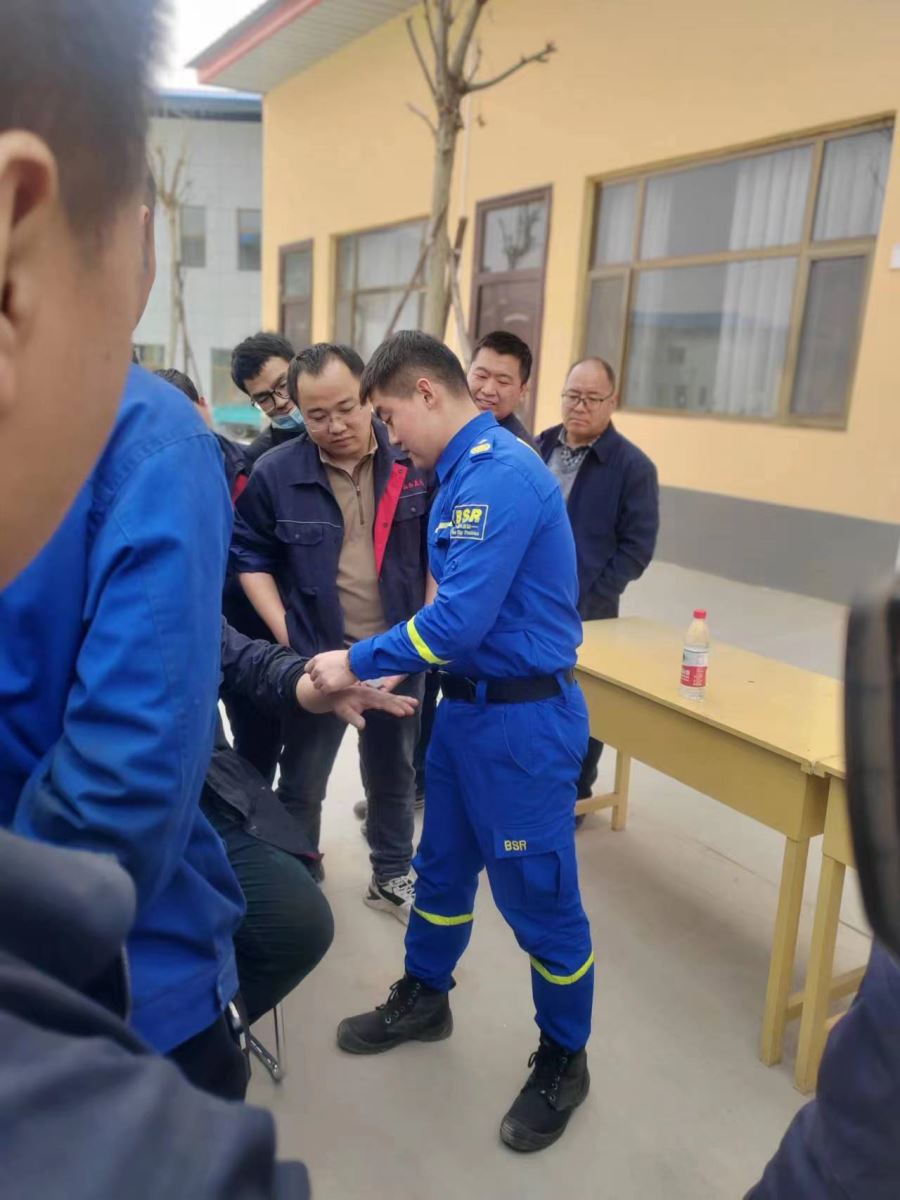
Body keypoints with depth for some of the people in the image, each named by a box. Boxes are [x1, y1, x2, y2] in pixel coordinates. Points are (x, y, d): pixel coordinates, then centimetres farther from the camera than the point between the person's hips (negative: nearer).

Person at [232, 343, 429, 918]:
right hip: (316, 653, -1)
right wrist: (286, 635, -8)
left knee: (394, 772, 19)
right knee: (302, 782, 14)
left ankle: (393, 876, 39)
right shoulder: (275, 474, -11)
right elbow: (251, 558, 0)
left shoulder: (414, 461, -7)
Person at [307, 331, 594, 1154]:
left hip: (524, 718, -9)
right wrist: (398, 670, 8)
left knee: (538, 895, 8)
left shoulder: (501, 474, -23)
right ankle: (423, 999, 45)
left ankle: (564, 1060, 30)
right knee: (443, 865, 23)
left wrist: (359, 664, -16)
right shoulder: (464, 472, 8)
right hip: (467, 705, 9)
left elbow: (461, 618, -27)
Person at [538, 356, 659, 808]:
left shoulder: (633, 466, -9)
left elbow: (637, 548, -10)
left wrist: (588, 600, -15)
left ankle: (572, 796, 28)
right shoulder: (538, 447, 5)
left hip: (586, 611, -4)